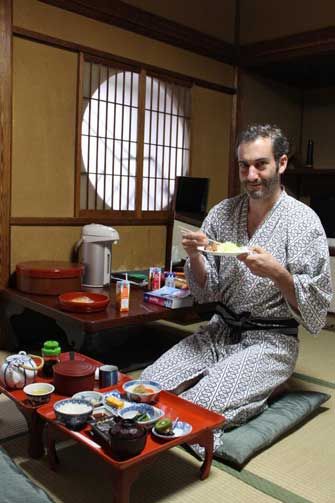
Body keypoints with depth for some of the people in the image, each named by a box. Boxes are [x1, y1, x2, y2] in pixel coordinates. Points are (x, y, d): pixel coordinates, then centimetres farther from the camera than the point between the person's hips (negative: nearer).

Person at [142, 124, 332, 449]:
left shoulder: (303, 221, -11)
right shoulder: (222, 213, 3)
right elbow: (208, 292, 6)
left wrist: (276, 272, -28)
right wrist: (195, 258, -14)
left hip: (271, 340, -5)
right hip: (221, 330, 5)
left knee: (196, 407, -24)